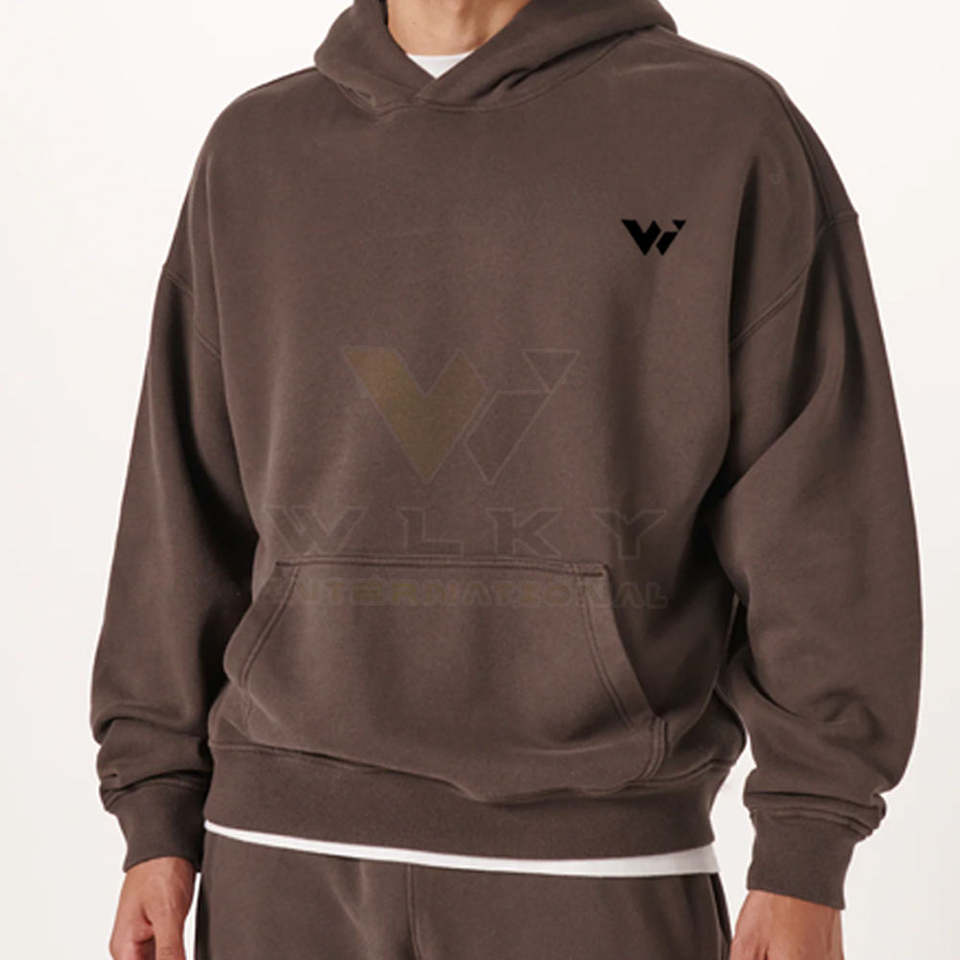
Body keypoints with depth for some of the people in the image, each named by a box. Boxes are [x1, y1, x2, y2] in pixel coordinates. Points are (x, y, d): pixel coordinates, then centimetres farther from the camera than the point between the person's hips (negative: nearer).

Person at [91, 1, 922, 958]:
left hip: (598, 870, -3)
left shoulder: (733, 130, -3)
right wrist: (158, 825, 6)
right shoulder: (257, 152, 8)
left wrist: (807, 865, -10)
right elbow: (190, 510, 10)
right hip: (290, 869, 3)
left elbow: (822, 516, -6)